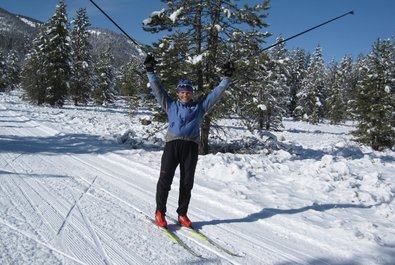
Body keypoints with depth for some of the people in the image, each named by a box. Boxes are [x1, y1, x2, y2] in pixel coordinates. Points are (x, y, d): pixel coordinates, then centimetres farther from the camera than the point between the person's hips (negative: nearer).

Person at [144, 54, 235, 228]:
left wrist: (226, 78, 11)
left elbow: (216, 94, 16)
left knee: (187, 183, 4)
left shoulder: (200, 107, 18)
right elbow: (157, 89, 15)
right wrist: (150, 72, 9)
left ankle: (182, 214, 16)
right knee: (165, 179, -3)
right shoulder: (171, 105, 17)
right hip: (172, 144, -1)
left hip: (191, 147, 1)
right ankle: (160, 212, 10)